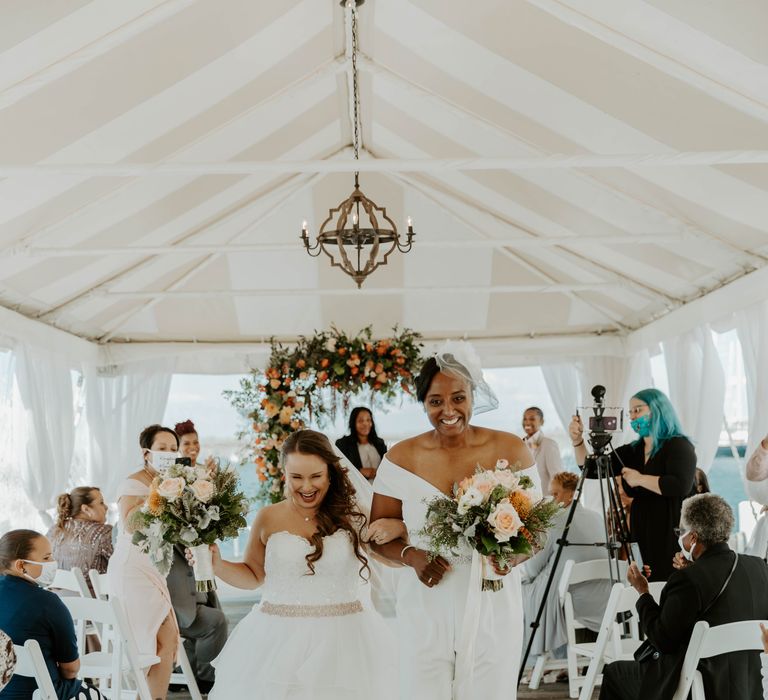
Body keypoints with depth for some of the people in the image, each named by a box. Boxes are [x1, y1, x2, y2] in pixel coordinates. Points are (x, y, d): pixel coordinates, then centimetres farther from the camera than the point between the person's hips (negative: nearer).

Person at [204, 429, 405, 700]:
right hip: (278, 639, 0)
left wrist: (395, 528, -13)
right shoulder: (268, 519, 0)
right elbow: (254, 575, 13)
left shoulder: (354, 513, 0)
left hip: (342, 639, 0)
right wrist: (217, 566, -4)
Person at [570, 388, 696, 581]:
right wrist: (577, 441, -1)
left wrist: (640, 479, -16)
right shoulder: (633, 450, 13)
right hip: (642, 536, 6)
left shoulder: (679, 446, -6)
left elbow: (681, 486, -24)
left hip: (672, 538, -6)